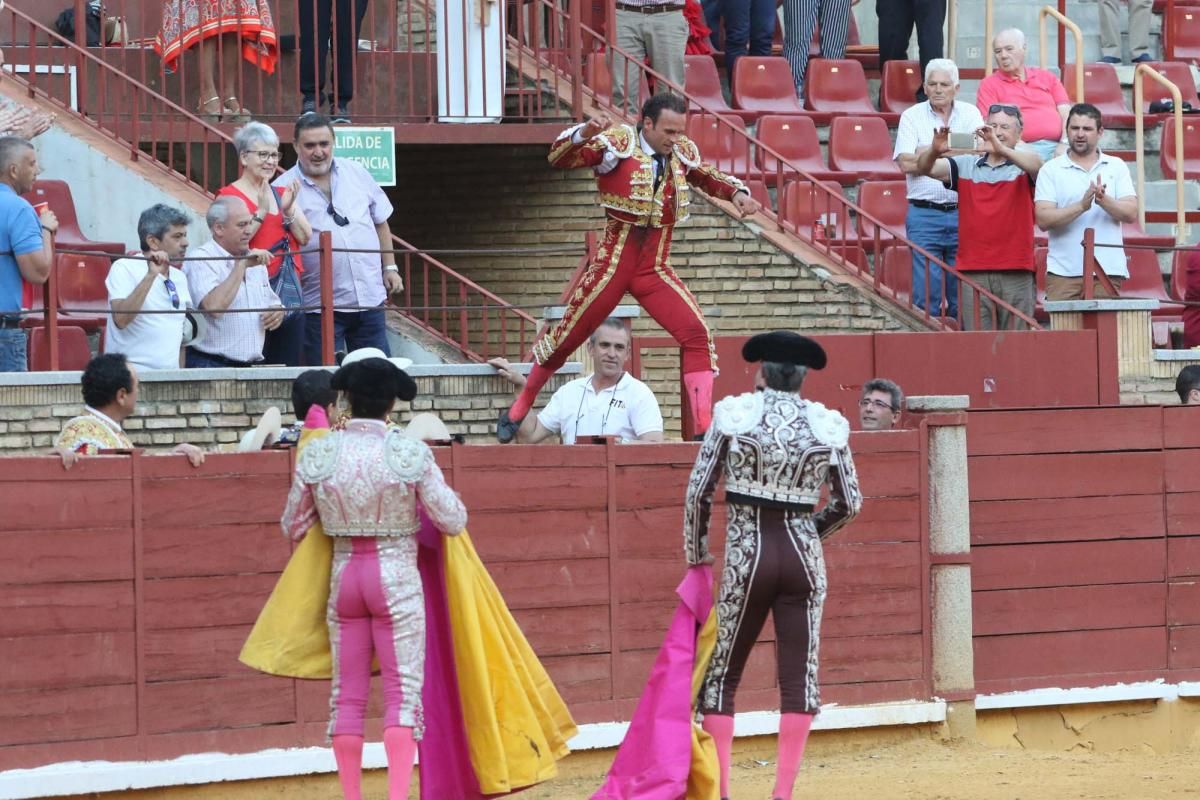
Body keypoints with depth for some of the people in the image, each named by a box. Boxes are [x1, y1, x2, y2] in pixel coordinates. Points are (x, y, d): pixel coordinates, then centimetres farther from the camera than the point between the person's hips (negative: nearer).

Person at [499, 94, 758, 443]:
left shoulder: (682, 153, 4)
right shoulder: (618, 144, -11)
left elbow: (707, 177, 24)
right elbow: (559, 158, -17)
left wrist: (737, 192, 3)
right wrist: (584, 134, -37)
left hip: (656, 271, 4)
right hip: (613, 267, -4)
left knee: (697, 334, -13)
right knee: (566, 338, 7)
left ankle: (704, 428, -10)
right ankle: (519, 410, 27)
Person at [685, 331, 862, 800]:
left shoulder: (733, 414, -4)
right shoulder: (827, 425, 2)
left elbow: (699, 491, -2)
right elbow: (849, 503, 8)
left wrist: (696, 551, 12)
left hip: (748, 554, -2)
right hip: (803, 555, 2)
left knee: (721, 675, 9)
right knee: (800, 676, 5)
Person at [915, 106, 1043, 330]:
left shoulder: (1022, 168, 4)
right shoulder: (965, 166, 12)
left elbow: (1035, 164, -19)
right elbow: (925, 168, 0)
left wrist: (1001, 148, -37)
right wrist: (934, 151, -24)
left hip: (1016, 272, -2)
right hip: (973, 272, 2)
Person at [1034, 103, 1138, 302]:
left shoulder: (1116, 167, 12)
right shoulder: (1051, 170, 6)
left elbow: (1131, 213, 2)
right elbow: (1043, 220, -5)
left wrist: (1104, 200, -17)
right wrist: (1082, 205, -18)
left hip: (1108, 270, 1)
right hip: (1063, 273, -1)